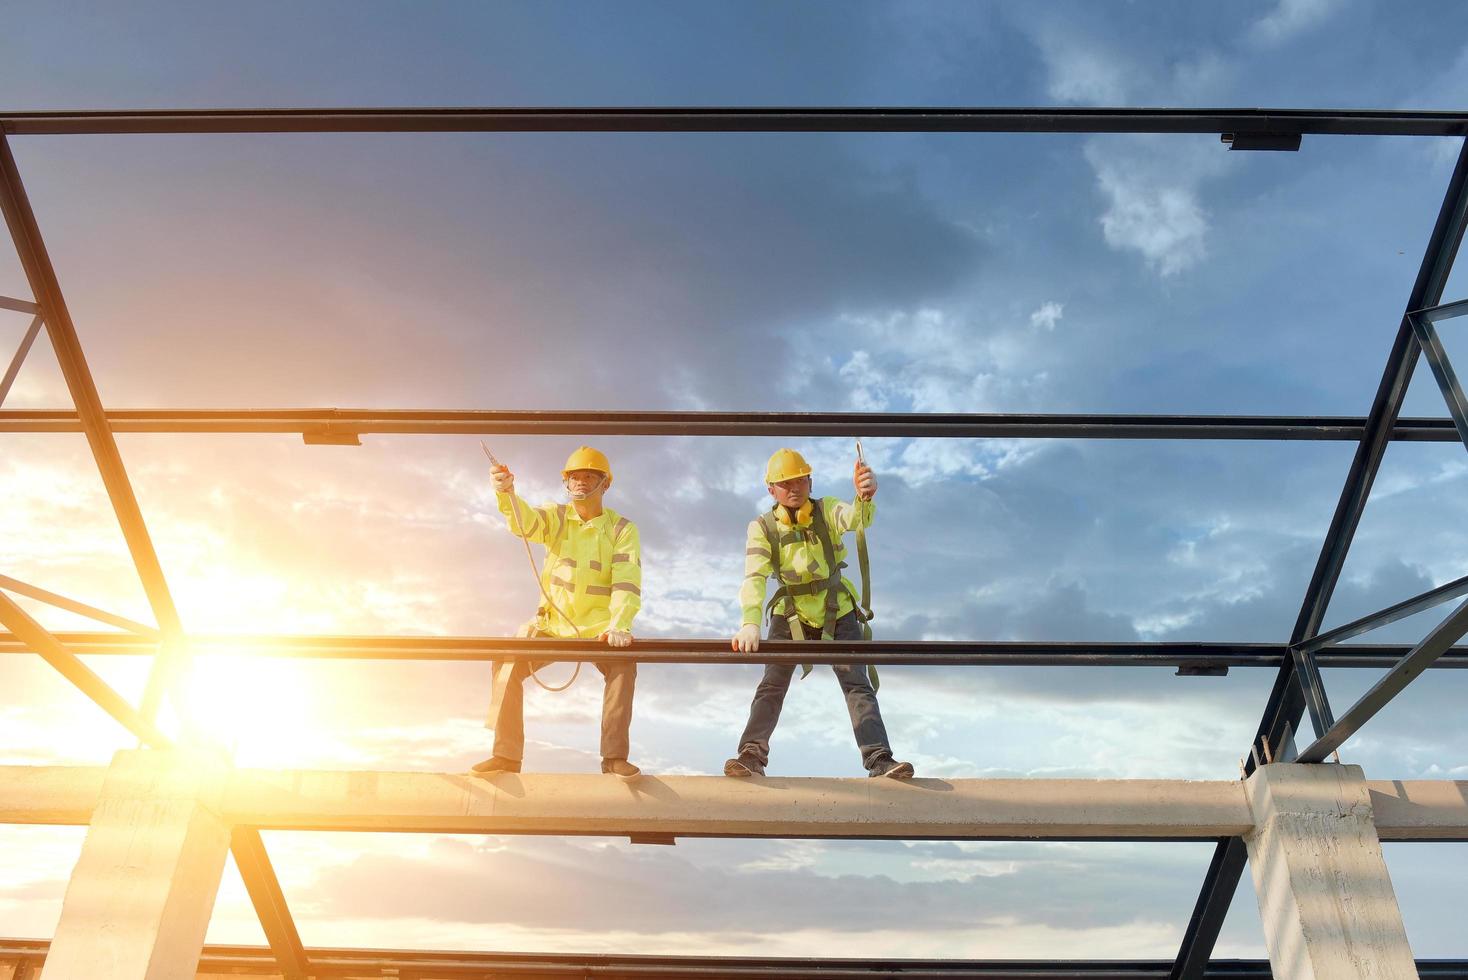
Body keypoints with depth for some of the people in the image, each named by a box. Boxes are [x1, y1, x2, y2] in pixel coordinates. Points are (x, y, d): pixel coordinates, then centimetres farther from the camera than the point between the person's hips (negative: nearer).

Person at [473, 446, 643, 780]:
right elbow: (525, 522, -22)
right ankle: (506, 755, -6)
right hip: (552, 623, 3)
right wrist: (506, 493, -45)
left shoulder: (622, 529, -5)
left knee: (623, 664, -30)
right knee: (508, 663, -16)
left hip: (598, 627, -2)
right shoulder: (557, 517, 1)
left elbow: (627, 584, -16)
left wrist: (617, 626, -34)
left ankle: (615, 757, -22)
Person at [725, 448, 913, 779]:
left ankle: (879, 758, -14)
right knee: (772, 685, -10)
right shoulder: (762, 528, -13)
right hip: (791, 616, 0)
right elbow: (754, 578, -26)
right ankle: (752, 755, -11)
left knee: (857, 684, -9)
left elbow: (857, 518, -36)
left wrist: (866, 497, -62)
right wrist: (750, 623, -44)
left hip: (838, 614, 0)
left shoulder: (827, 510, -13)